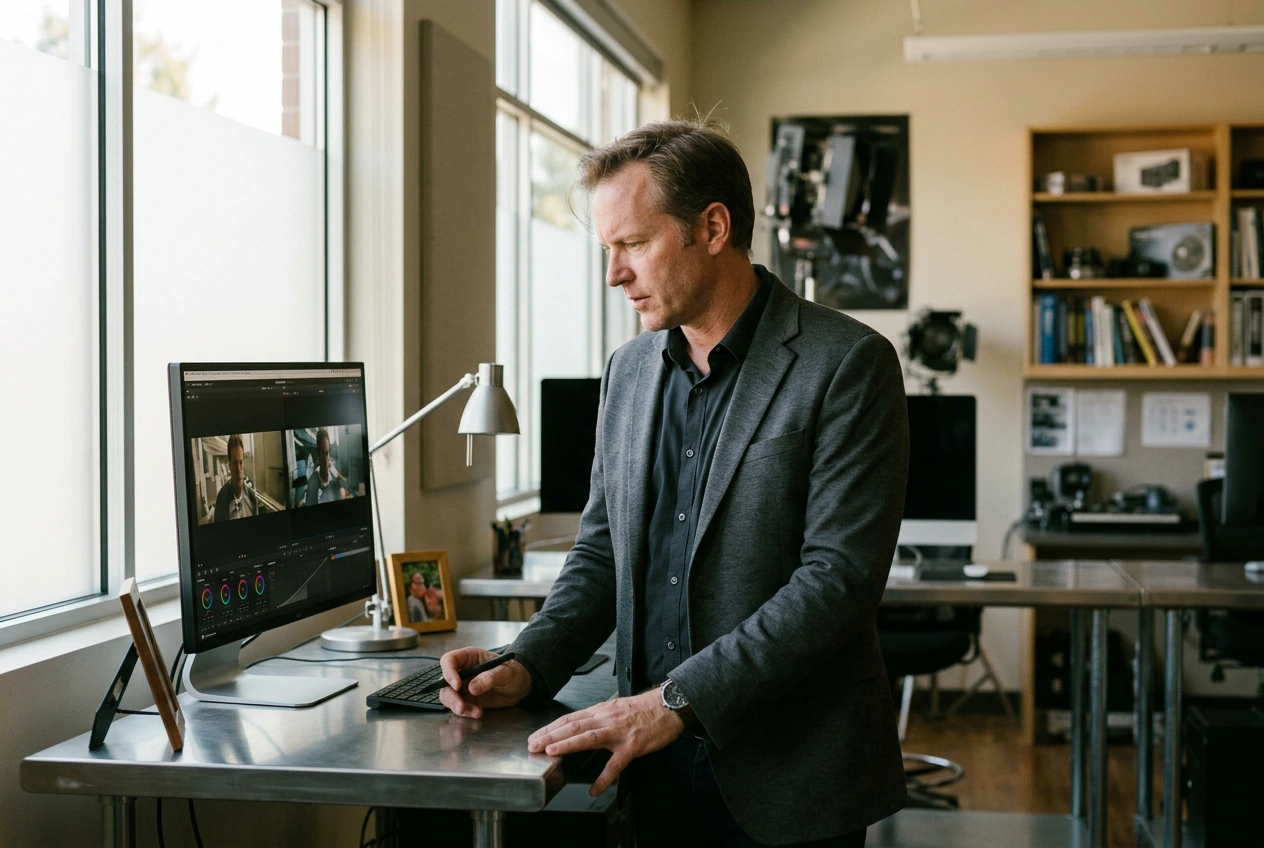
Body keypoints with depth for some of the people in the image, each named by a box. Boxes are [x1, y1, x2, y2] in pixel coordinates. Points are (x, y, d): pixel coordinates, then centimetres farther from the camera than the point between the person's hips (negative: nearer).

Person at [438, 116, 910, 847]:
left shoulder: (848, 364, -12)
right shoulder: (630, 371, 9)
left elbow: (839, 576, -18)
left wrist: (677, 701, -23)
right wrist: (529, 667, -3)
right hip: (657, 771, 5)